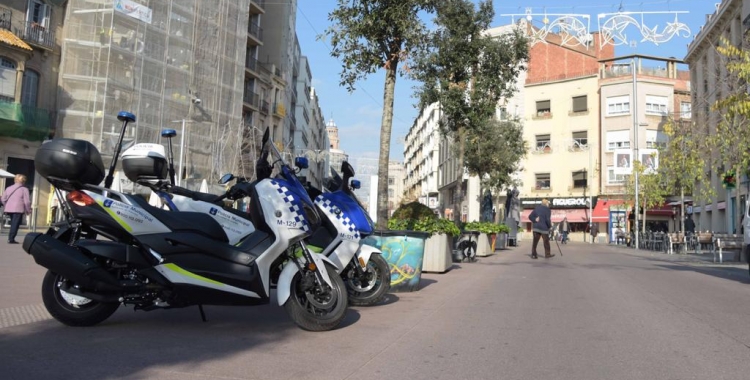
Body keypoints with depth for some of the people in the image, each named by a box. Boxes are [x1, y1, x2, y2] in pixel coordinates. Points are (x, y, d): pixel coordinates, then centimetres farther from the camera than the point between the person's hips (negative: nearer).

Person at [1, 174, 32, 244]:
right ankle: (11, 239, -9)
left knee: (13, 224, 18)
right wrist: (28, 210, 2)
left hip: (9, 209, 6)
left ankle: (10, 238, 18)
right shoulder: (24, 189, -7)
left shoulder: (8, 188, 12)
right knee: (15, 224, -4)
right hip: (18, 210, -6)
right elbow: (27, 201, -10)